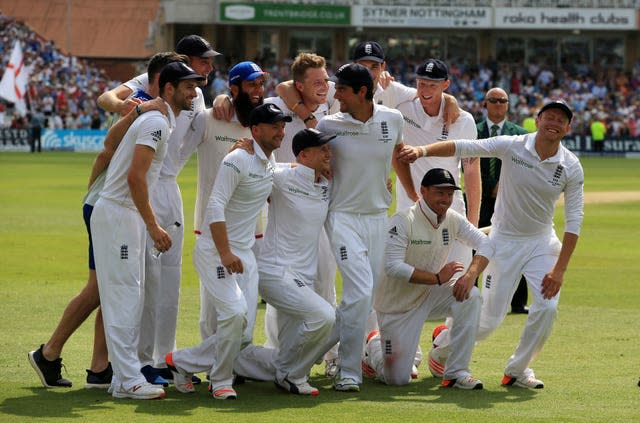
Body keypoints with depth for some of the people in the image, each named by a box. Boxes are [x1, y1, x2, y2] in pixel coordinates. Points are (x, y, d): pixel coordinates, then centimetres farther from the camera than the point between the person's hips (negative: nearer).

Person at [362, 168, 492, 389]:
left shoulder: (453, 220, -4)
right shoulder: (403, 221, -22)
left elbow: (484, 244, -5)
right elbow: (393, 267, -30)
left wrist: (470, 276, -24)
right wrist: (438, 278, -30)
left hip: (430, 296, 5)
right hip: (397, 305, -5)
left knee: (470, 296, -24)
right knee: (397, 379, -7)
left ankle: (457, 371, -15)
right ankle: (374, 346, 28)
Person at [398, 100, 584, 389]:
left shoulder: (571, 168, -11)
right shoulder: (512, 147, -15)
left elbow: (574, 221, -11)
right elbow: (464, 147, -20)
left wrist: (559, 269, -18)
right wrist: (422, 150, -36)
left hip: (541, 241, 2)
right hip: (504, 240, -2)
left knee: (547, 307, -16)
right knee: (490, 319, -3)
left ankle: (517, 370, 5)